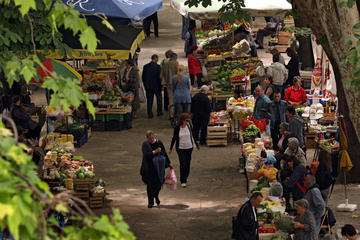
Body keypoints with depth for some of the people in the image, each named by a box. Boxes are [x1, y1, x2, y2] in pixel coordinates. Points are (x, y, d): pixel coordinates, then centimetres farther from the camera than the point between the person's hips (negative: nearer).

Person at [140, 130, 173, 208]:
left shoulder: (159, 143, -1)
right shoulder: (145, 144, -8)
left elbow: (164, 153, 8)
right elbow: (146, 154, -21)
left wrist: (169, 163, 12)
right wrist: (154, 152, -29)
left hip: (158, 167, 2)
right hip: (149, 168, -2)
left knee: (159, 183, 2)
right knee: (150, 185, 0)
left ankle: (156, 195, 34)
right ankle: (150, 202, 11)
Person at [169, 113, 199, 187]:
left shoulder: (189, 126, -7)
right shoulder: (177, 128, -13)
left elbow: (192, 136, 6)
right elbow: (174, 138, -3)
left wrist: (197, 145, 14)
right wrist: (171, 149, 0)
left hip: (189, 147, 3)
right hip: (180, 148, -3)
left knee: (188, 163, 11)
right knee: (183, 164, -10)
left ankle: (185, 177, 35)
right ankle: (183, 181, -2)